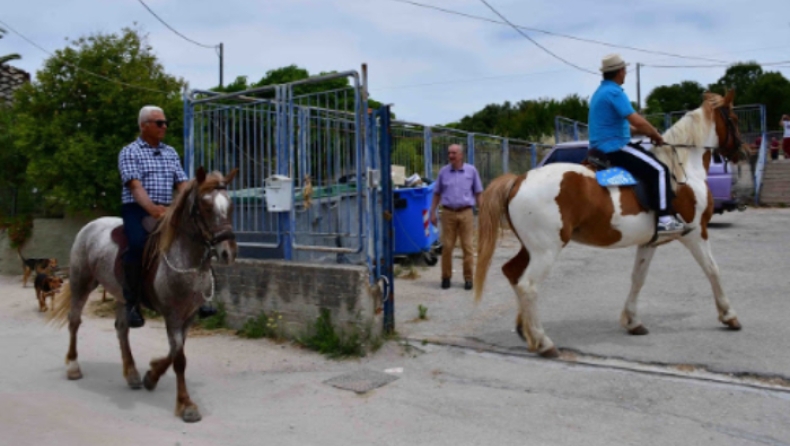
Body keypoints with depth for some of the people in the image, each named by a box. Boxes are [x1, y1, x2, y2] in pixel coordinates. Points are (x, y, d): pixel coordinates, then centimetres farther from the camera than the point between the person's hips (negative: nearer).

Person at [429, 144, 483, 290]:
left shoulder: (471, 170, 4)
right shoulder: (443, 172, 6)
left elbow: (478, 193, 8)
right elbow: (437, 193, 12)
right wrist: (433, 212, 6)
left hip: (466, 213, -1)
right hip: (448, 213, 1)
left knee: (467, 246, 1)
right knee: (447, 246, 2)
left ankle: (468, 278, 10)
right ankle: (446, 277, 14)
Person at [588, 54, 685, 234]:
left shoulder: (601, 92, 17)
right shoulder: (614, 92, -15)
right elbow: (637, 121, -22)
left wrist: (646, 132, 13)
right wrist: (657, 136, -5)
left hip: (601, 149, 11)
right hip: (614, 149, -11)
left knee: (650, 160, 26)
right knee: (659, 169, -11)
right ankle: (664, 218, -16)